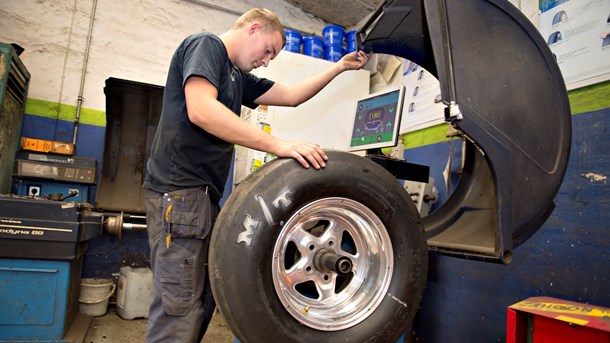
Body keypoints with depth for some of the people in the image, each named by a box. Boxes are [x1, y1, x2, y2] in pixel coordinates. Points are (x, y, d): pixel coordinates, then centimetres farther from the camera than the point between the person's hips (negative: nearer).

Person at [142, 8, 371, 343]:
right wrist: (279, 145, -24)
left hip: (204, 195, 9)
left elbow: (291, 95, 24)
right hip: (179, 191, -9)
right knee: (180, 309, -6)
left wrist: (339, 67, 26)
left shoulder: (238, 77, 21)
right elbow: (200, 109, -21)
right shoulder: (204, 44, -4)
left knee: (204, 300, 12)